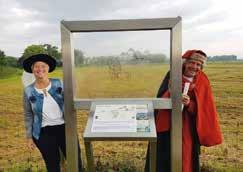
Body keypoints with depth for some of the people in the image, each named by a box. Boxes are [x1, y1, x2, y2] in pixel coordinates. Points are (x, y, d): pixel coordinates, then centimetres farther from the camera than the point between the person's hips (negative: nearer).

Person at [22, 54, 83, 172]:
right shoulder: (28, 91, -6)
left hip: (64, 128, 0)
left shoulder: (58, 84, -6)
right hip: (44, 133, 0)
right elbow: (28, 116, 3)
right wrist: (29, 137, 4)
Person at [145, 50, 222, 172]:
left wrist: (189, 104, -24)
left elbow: (203, 108, -4)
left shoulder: (203, 82, -3)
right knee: (163, 160, 7)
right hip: (167, 125, 0)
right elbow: (160, 98, -3)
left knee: (186, 160, 8)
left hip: (188, 129, 0)